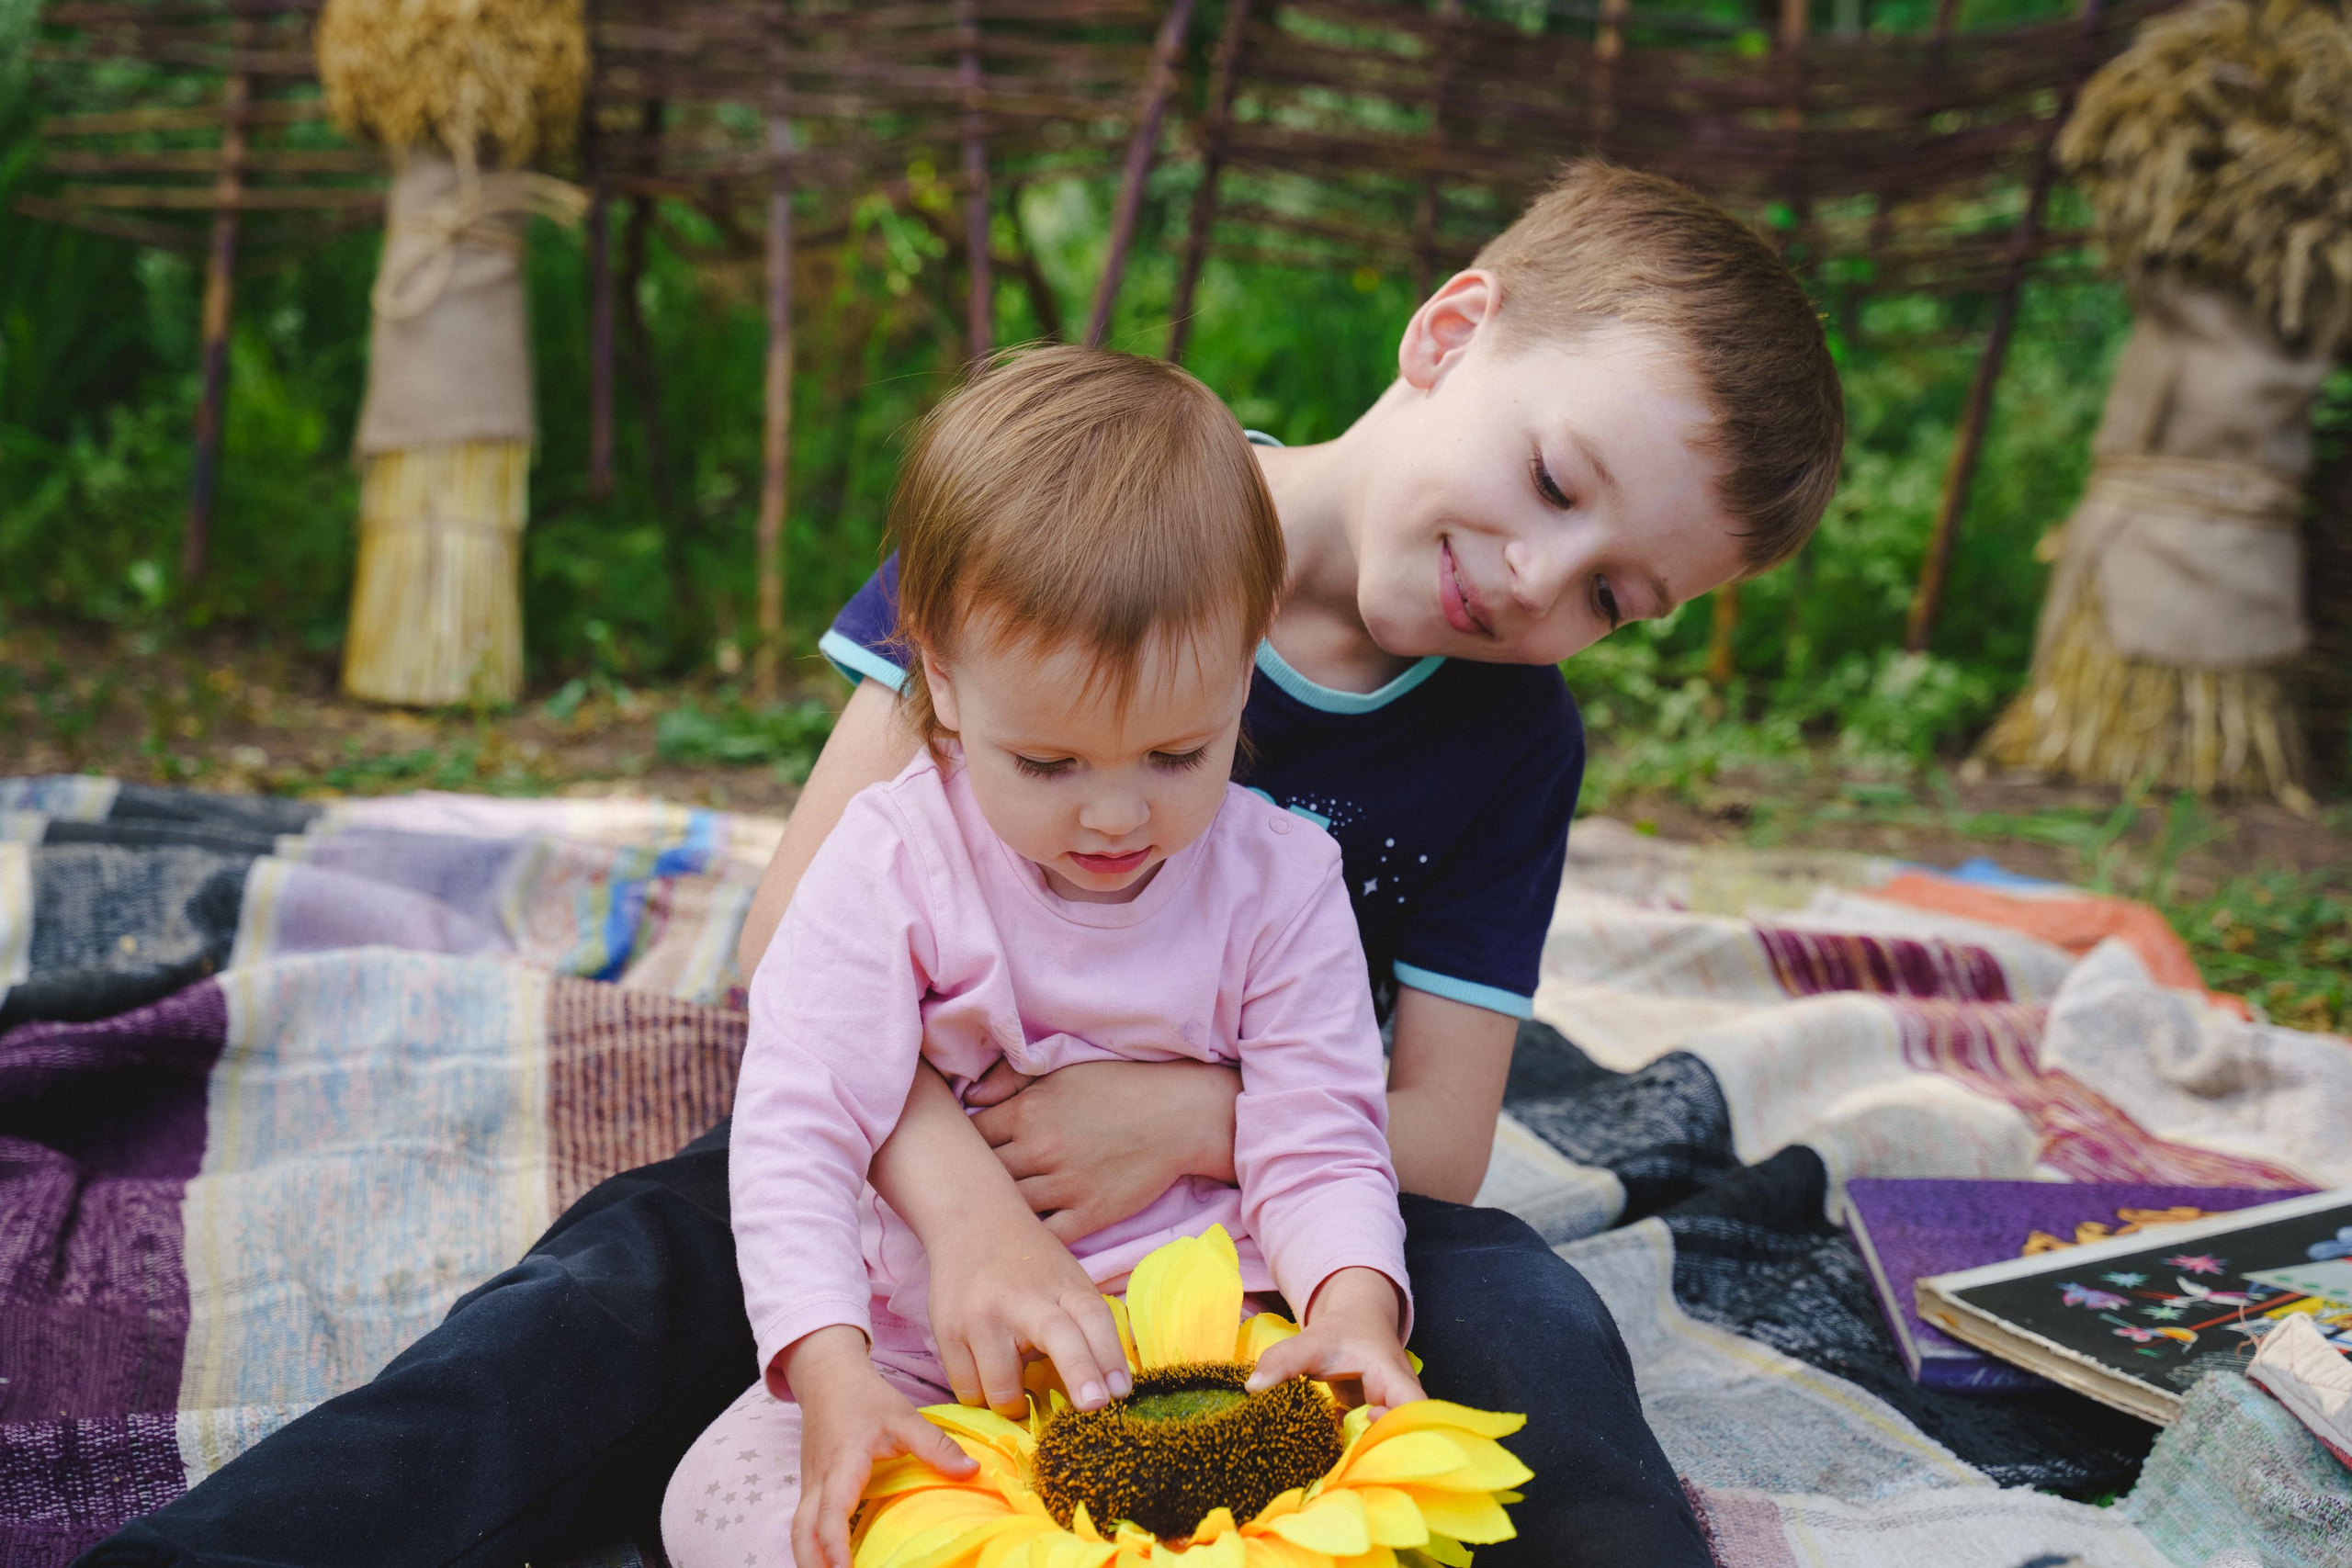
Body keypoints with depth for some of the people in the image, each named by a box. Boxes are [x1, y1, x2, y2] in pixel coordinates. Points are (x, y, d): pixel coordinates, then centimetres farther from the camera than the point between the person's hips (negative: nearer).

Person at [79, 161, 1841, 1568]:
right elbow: (800, 930, -16)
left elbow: (1437, 1140, -4)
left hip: (1235, 1208, 2)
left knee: (1510, 1301, -27)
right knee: (627, 1280, -27)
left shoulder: (1515, 741, -5)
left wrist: (1196, 1118, -24)